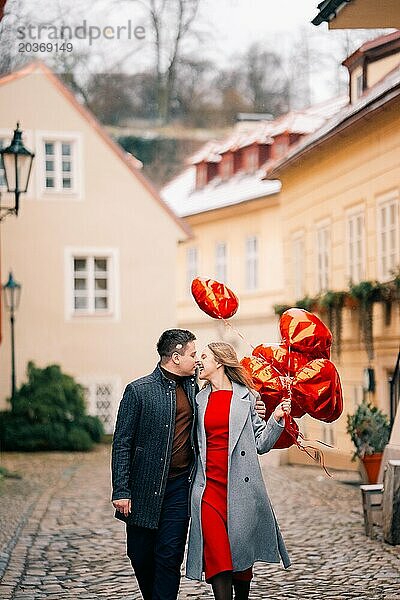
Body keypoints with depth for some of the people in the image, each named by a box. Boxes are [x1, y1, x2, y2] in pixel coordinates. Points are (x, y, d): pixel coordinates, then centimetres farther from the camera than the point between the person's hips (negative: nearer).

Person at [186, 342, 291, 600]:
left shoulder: (246, 397, 5)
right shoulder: (199, 400, 14)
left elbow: (261, 443, 5)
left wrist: (277, 418, -6)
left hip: (241, 488, -1)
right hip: (209, 486, 2)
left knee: (242, 552, 6)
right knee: (216, 555, -11)